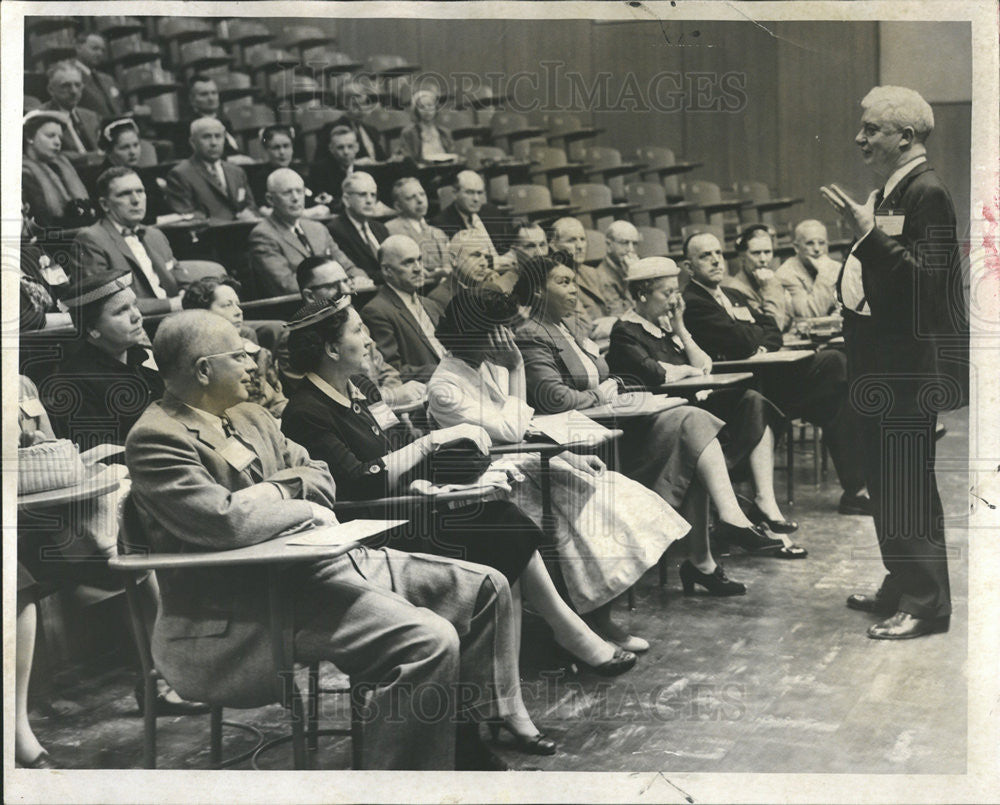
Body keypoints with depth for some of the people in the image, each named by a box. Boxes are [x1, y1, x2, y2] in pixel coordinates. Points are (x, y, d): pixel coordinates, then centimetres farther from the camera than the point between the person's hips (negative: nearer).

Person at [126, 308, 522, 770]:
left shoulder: (248, 415, 18)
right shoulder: (156, 438, -11)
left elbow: (318, 477, 18)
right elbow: (225, 521, -24)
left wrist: (276, 490, -4)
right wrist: (304, 509, -8)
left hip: (316, 561, 10)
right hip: (247, 607, -10)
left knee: (485, 589, 7)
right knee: (429, 643, -28)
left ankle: (472, 749, 15)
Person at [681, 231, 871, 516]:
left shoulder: (734, 296, 25)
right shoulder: (691, 303, -8)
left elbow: (773, 331, 17)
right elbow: (742, 341, -17)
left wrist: (764, 347, -6)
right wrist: (758, 333, 6)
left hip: (765, 370, 9)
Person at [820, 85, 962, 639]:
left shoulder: (926, 193, -14)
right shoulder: (888, 192, 15)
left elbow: (926, 277, -24)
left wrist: (869, 232, -28)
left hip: (908, 365, -10)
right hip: (877, 362, 10)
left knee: (908, 484, -5)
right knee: (884, 479, 17)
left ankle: (926, 603, 4)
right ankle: (900, 587, 29)